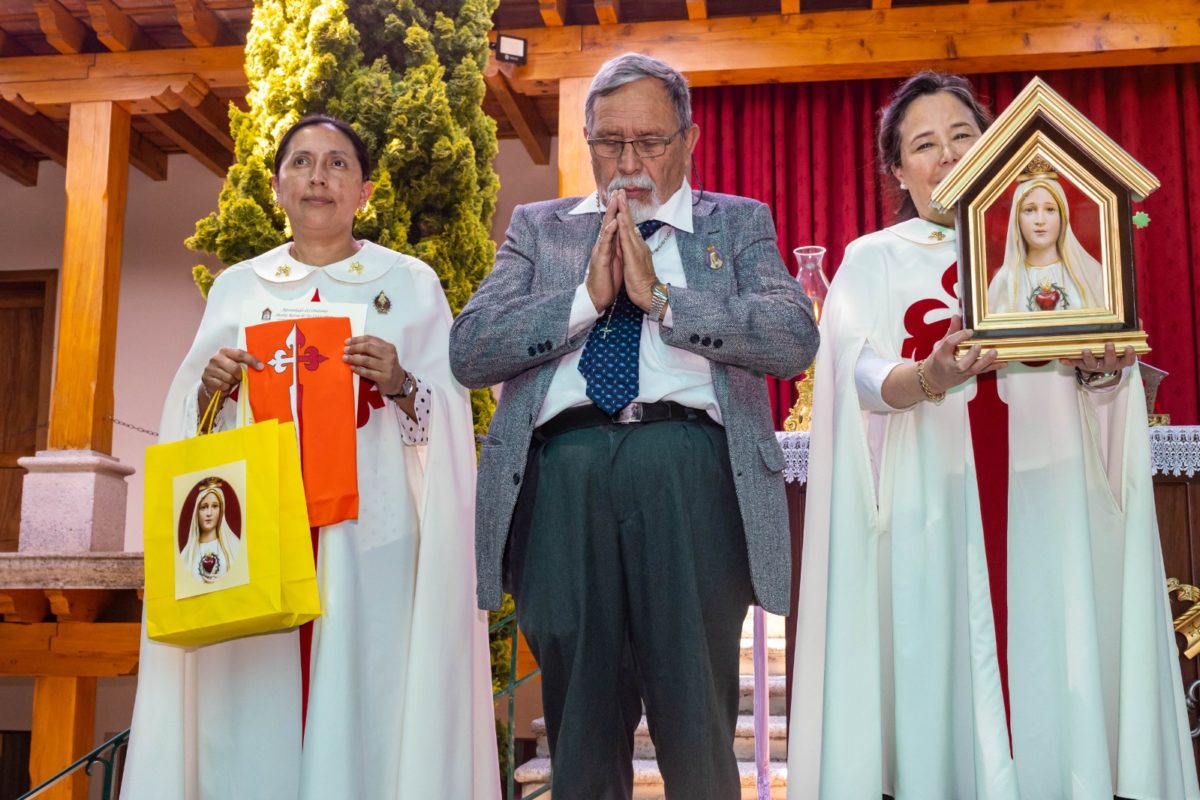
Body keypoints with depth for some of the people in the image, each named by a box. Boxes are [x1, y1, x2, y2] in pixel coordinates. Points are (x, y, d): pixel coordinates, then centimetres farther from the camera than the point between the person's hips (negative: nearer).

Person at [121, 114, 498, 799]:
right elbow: (187, 412, 14)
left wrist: (401, 386, -16)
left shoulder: (411, 283, 9)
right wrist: (210, 385, -6)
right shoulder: (238, 286, 15)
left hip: (371, 532, -2)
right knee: (253, 717, -1)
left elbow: (450, 413, 3)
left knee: (364, 704, -5)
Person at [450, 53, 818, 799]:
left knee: (699, 725, 4)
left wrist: (661, 295, -8)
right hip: (564, 471, 2)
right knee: (581, 723, 10)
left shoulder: (739, 224, 15)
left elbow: (796, 338, -3)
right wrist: (587, 297, -5)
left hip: (690, 475, -1)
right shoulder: (539, 227, 18)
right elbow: (468, 351, 4)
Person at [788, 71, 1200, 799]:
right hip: (934, 506, -1)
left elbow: (1105, 370, 5)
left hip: (1047, 496, 1)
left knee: (1057, 676, 0)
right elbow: (863, 379, -5)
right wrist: (932, 377, -26)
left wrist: (1101, 365, -18)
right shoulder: (874, 260, 10)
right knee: (944, 679, -1)